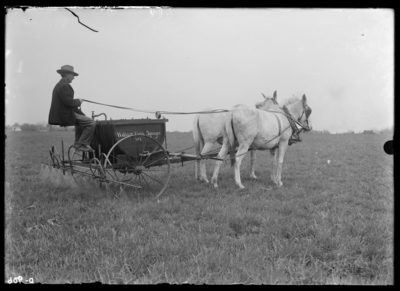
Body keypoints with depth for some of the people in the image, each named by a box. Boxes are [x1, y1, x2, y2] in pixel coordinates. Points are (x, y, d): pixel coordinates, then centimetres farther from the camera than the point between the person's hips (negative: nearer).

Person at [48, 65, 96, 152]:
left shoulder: (60, 85, 19)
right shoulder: (64, 86, -15)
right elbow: (68, 102, -23)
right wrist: (78, 101, -6)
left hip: (62, 114, 11)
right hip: (65, 115, -11)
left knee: (81, 117, 36)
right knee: (91, 123, -15)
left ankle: (78, 143, 34)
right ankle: (81, 144, -9)